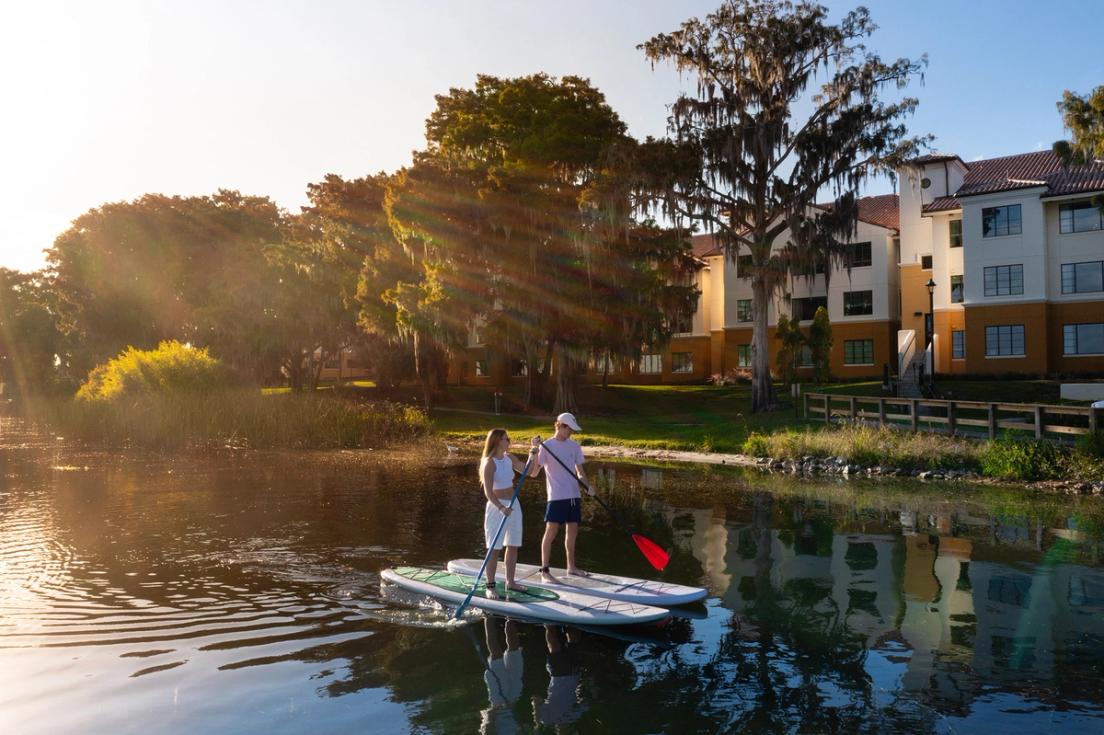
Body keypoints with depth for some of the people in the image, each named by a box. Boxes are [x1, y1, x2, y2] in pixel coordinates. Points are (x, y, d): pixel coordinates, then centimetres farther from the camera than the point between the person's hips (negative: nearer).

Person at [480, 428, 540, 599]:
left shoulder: (510, 458, 7)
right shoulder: (489, 463, -15)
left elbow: (532, 472, 9)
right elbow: (488, 491, -20)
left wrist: (533, 454, -3)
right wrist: (501, 507, -33)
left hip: (513, 505, 7)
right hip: (497, 507, -7)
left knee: (513, 546, 12)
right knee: (494, 548, -3)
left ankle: (510, 582, 24)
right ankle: (490, 586, 4)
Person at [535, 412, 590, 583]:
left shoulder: (574, 446, 9)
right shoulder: (546, 446, -7)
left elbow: (580, 470, 14)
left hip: (574, 495, 6)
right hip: (556, 497, -6)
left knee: (572, 532, 13)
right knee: (551, 532, -5)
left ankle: (571, 566, 27)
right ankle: (544, 571, 1)